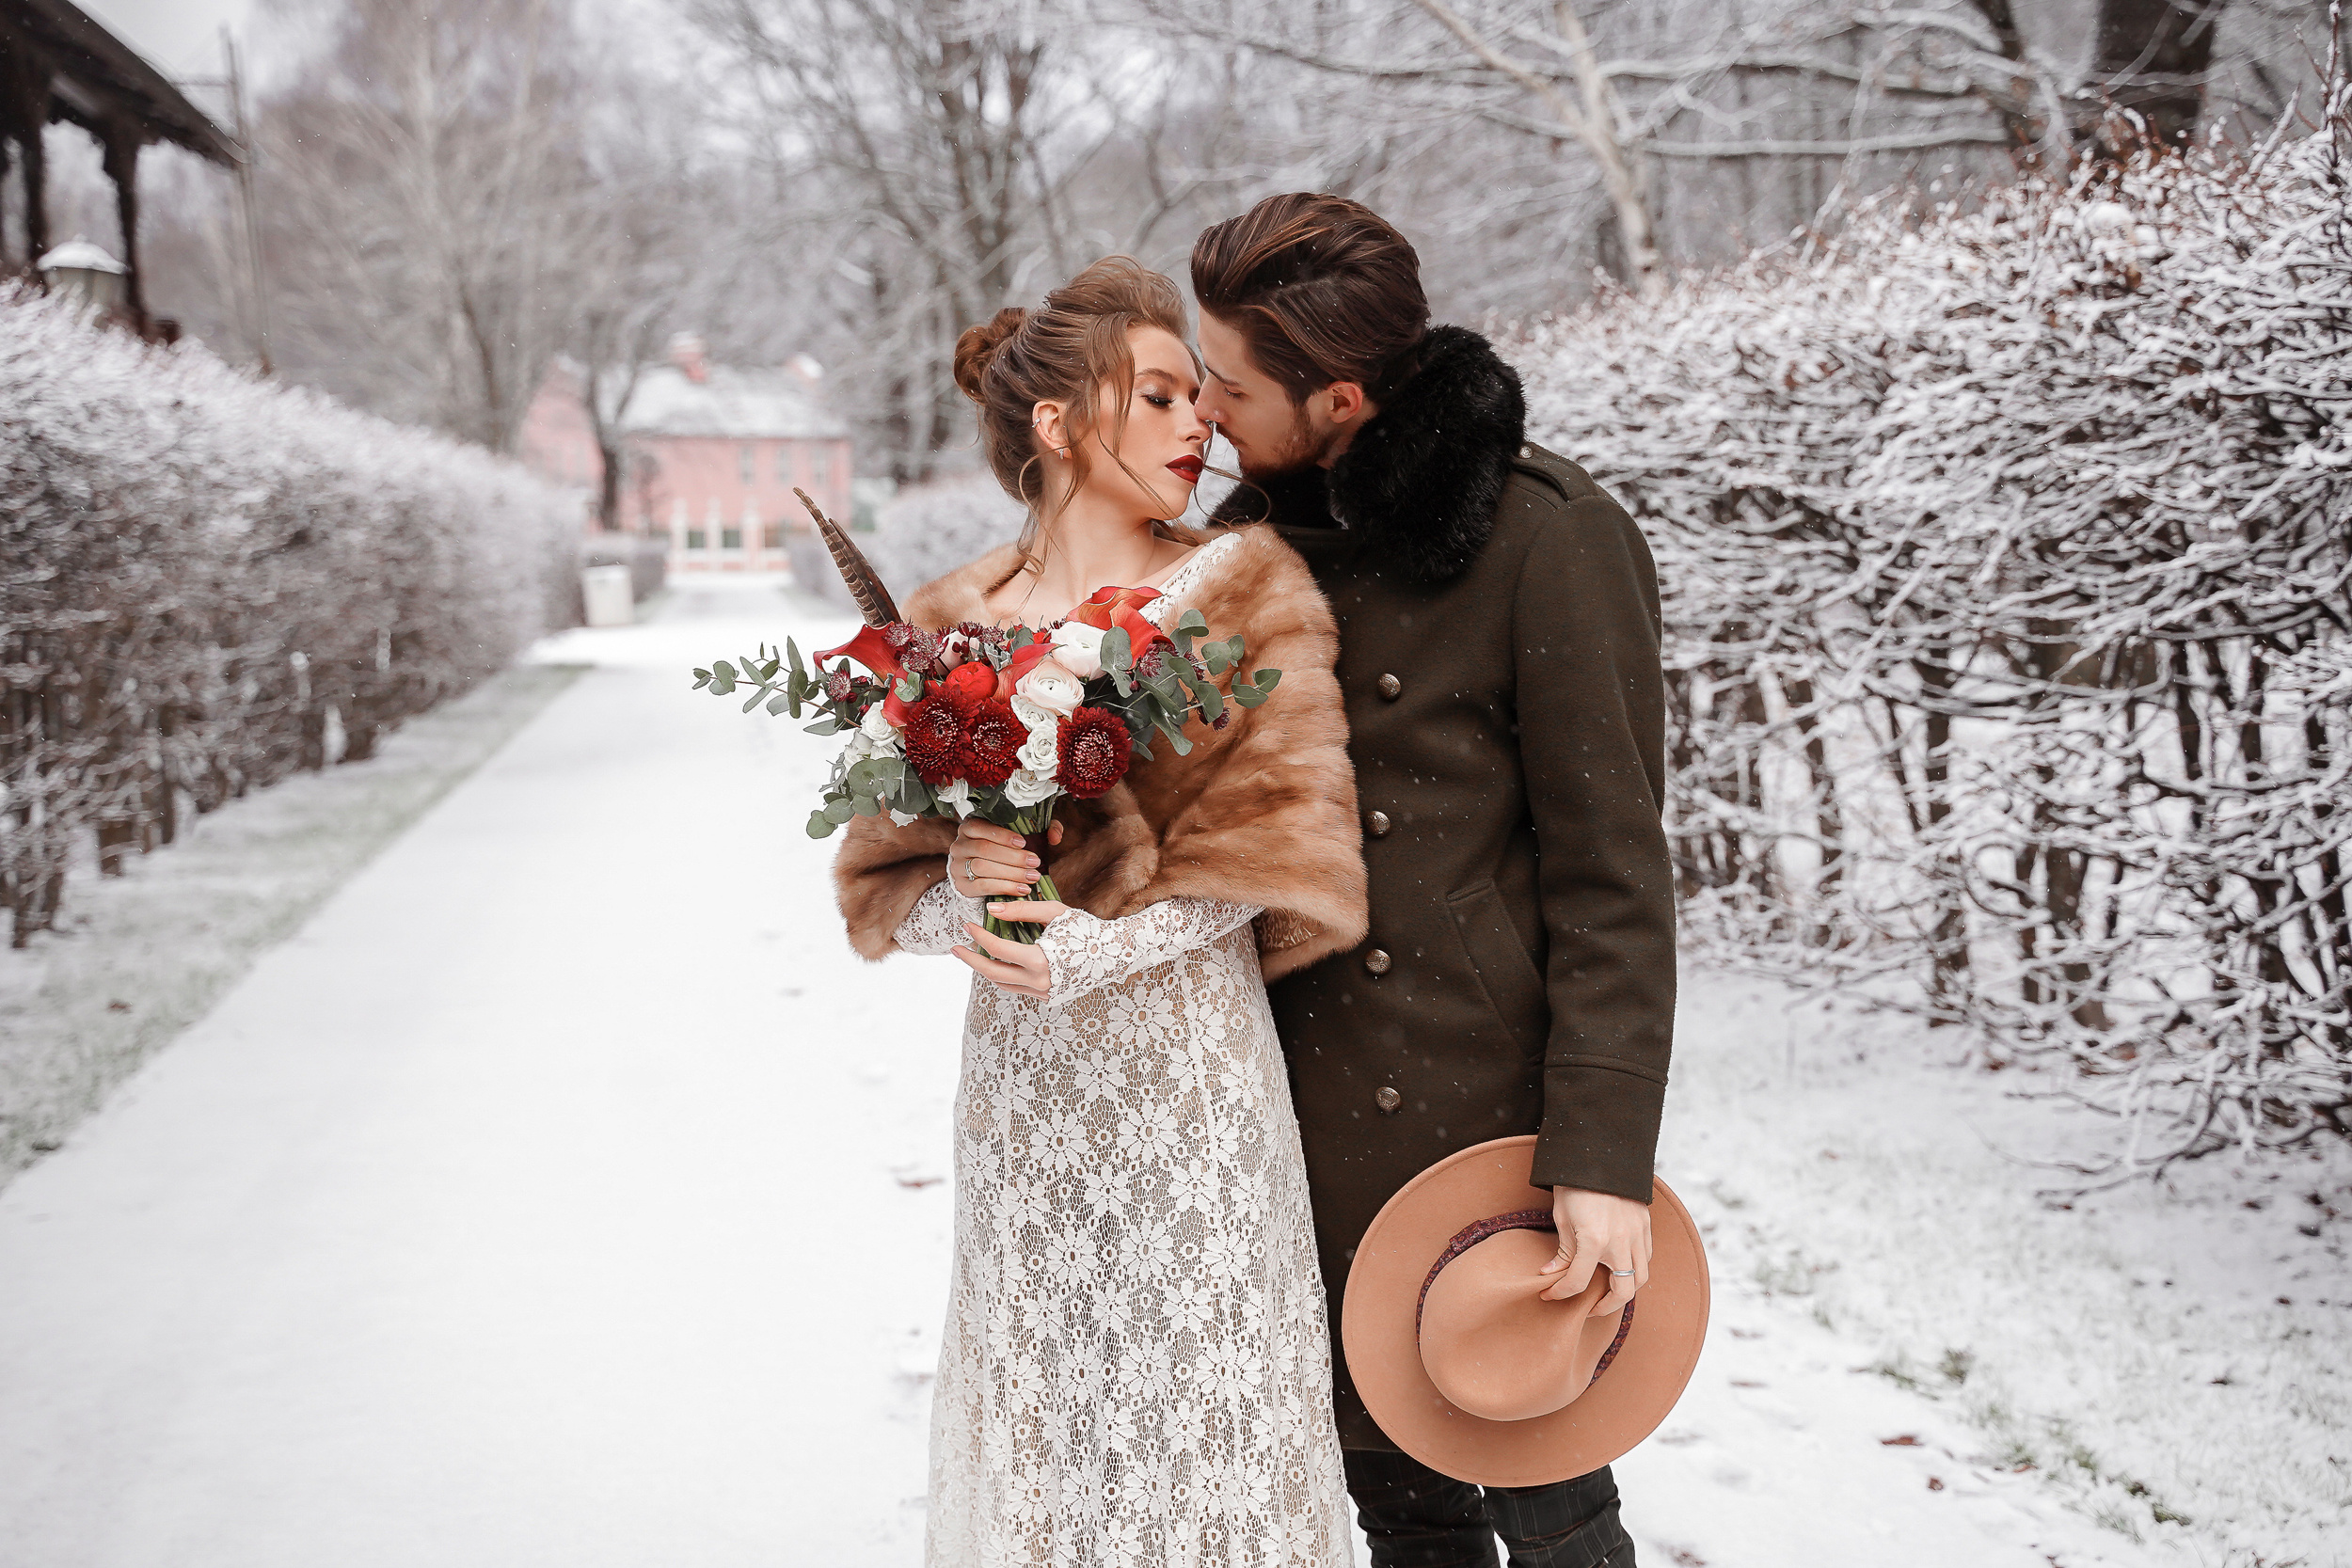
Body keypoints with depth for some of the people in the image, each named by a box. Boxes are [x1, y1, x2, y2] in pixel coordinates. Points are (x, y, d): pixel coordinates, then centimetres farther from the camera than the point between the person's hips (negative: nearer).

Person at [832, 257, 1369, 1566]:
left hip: (1191, 1070, -2)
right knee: (1037, 1422, 10)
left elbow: (1273, 850, -9)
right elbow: (883, 878, 8)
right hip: (1024, 1080, 2)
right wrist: (959, 897, -15)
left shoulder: (1247, 594, -1)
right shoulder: (952, 627, 5)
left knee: (1200, 1410, 3)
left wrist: (1082, 947, -17)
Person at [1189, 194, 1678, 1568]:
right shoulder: (1263, 528, 8)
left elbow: (1612, 870, -13)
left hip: (1482, 1108, -6)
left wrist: (1605, 1154, -17)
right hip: (1314, 1104, 6)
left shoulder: (1549, 538, -13)